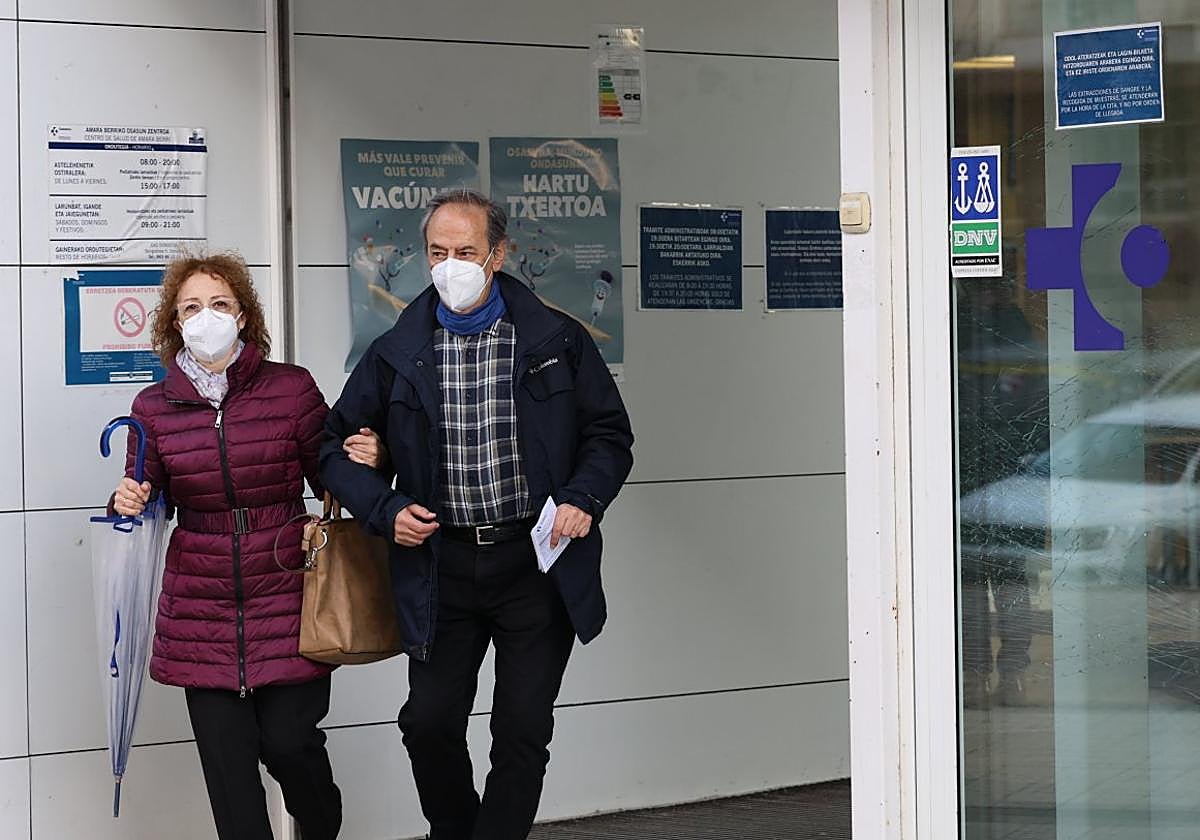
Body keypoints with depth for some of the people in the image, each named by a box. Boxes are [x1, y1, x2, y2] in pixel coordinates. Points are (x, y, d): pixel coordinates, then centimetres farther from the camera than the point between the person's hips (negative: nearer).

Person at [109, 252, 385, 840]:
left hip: (283, 593, -2)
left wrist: (365, 461, -13)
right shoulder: (155, 407, 3)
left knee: (288, 738, -1)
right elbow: (150, 497, 14)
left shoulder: (292, 388, -1)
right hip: (201, 607, 2)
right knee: (225, 753, 1)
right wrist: (129, 503, -8)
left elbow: (328, 479, 8)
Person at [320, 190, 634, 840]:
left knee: (523, 731, 0)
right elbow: (336, 444, 11)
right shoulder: (398, 353, 4)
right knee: (429, 723, 2)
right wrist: (385, 510, -5)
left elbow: (609, 434, 9)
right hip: (442, 565, 1)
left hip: (538, 564, -1)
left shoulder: (557, 341, 2)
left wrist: (584, 500, -9)